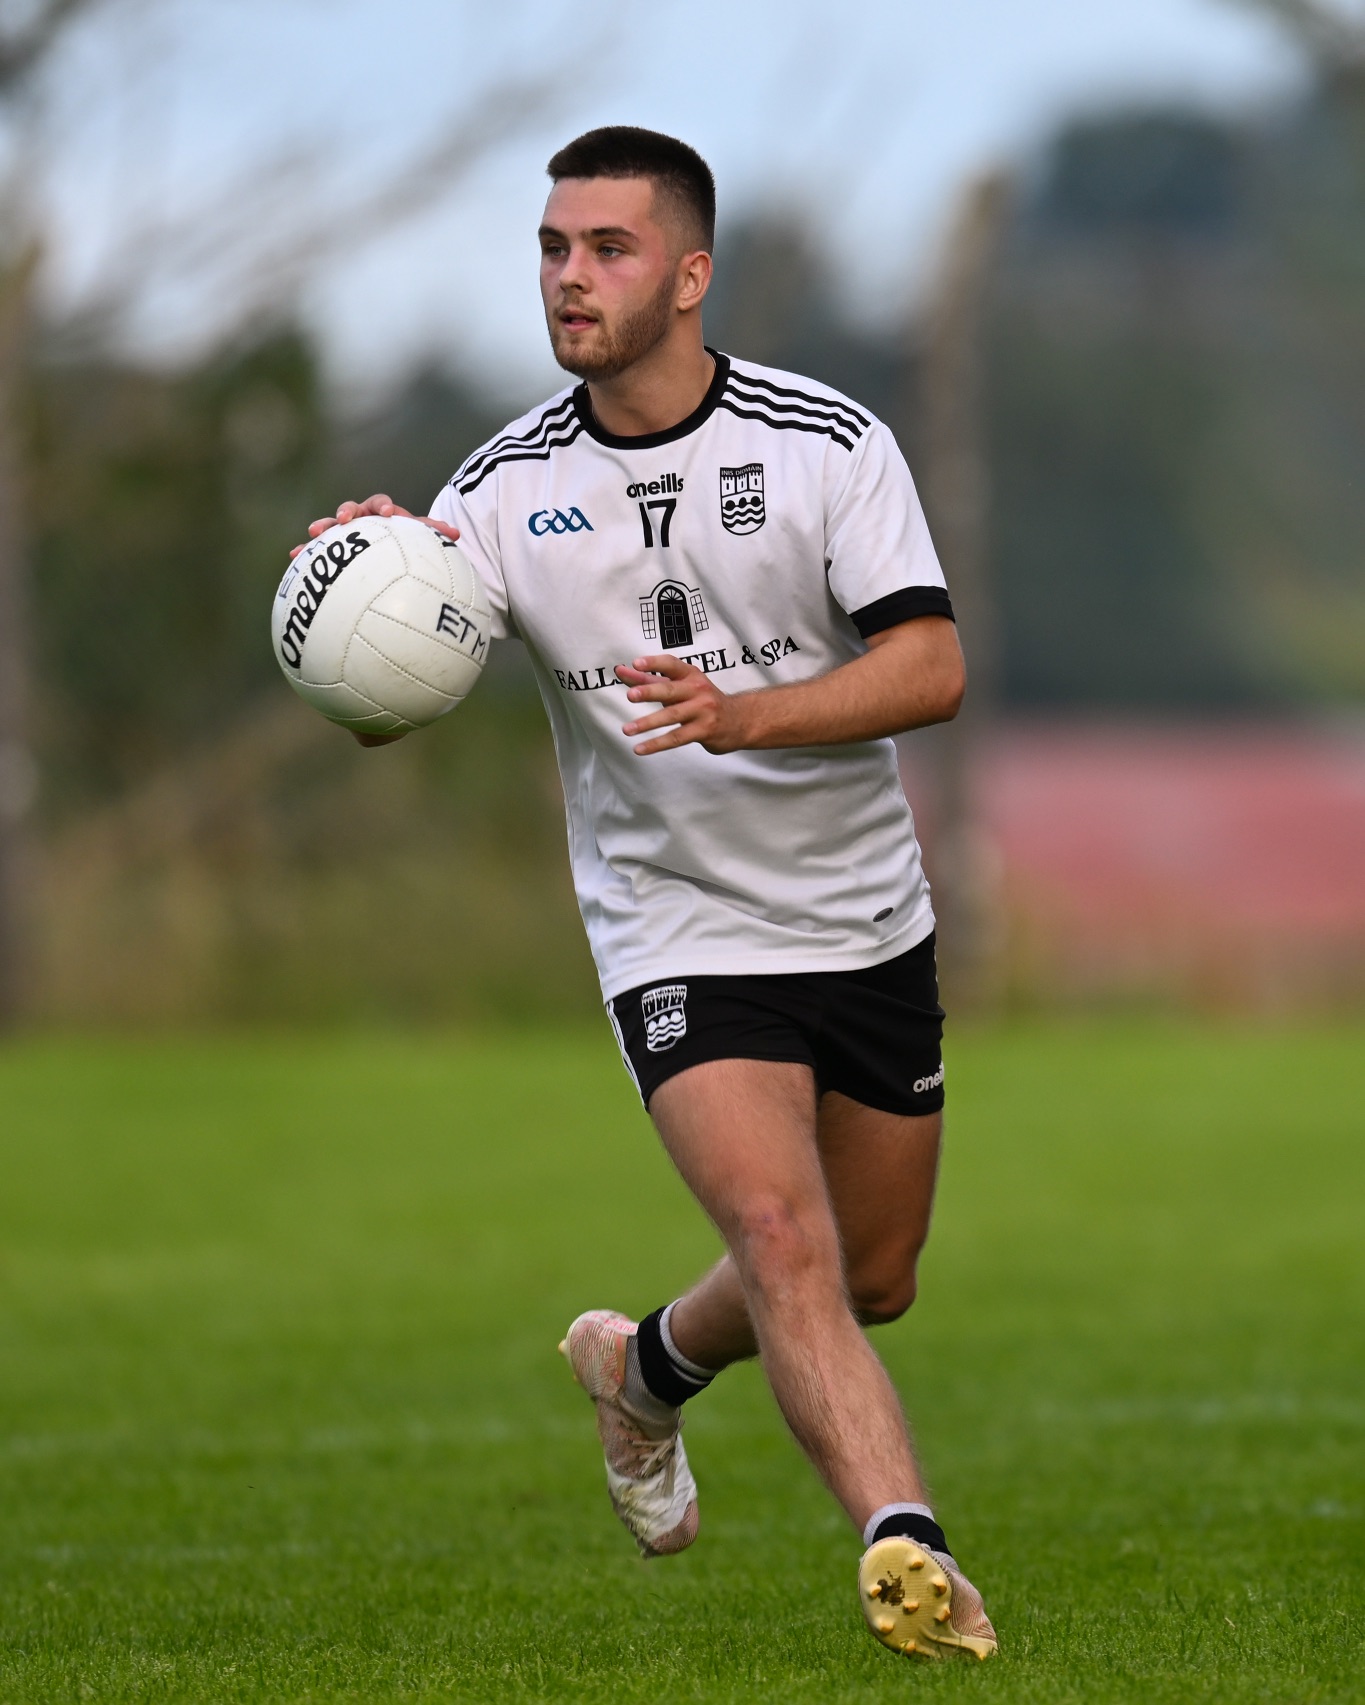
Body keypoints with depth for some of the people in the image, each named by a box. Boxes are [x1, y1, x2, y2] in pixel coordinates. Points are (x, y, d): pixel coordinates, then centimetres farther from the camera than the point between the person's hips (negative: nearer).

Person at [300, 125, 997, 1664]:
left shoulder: (830, 443, -9)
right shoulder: (509, 487, -7)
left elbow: (930, 669, -16)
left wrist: (741, 713, -32)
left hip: (867, 928, 2)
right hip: (678, 935, -2)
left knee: (871, 1284, 15)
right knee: (783, 1238, -23)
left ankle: (646, 1368, 43)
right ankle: (905, 1548, -32)